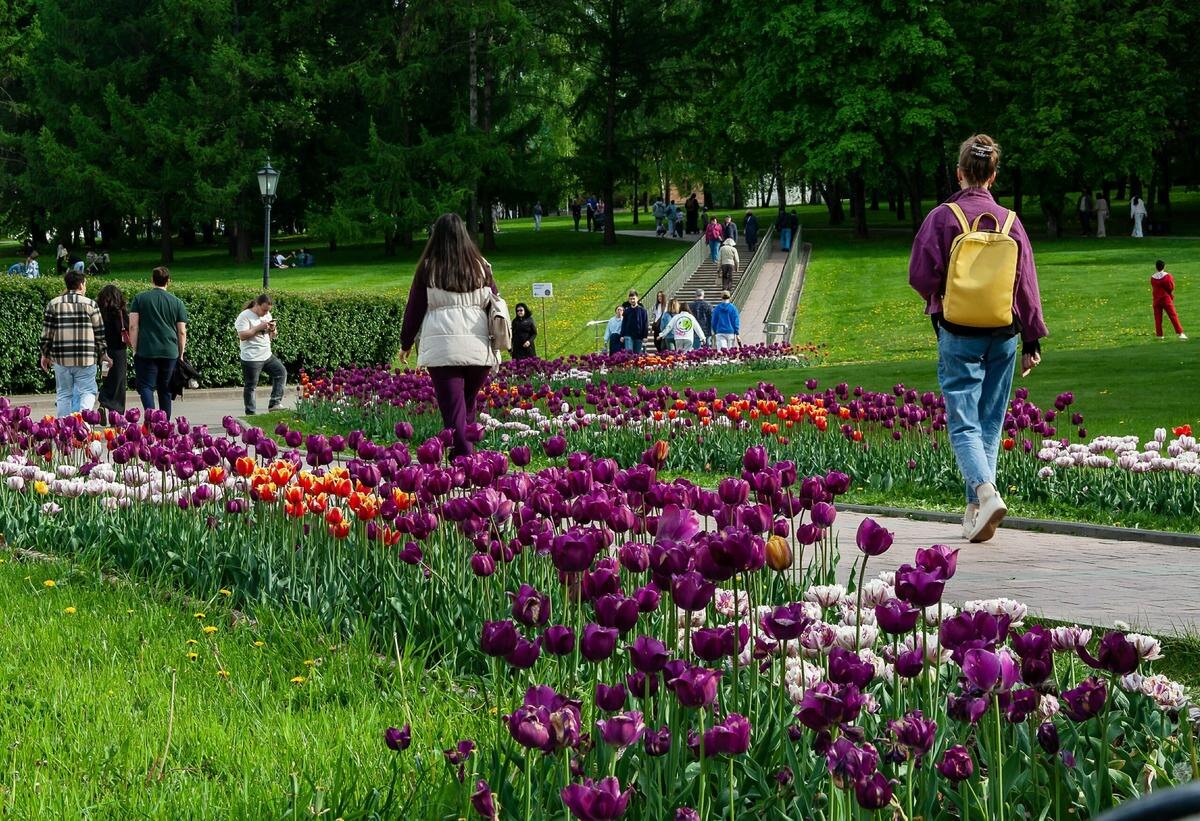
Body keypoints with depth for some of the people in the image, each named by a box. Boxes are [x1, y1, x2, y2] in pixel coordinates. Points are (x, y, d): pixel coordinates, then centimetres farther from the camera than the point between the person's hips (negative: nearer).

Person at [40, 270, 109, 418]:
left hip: (61, 358, 2)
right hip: (86, 359, -2)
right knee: (87, 391, 3)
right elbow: (99, 332, 2)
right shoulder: (90, 304, -1)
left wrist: (45, 354, 14)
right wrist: (103, 354, 14)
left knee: (63, 394, 10)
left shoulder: (53, 304, 4)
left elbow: (47, 333, 4)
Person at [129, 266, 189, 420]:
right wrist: (181, 354, 15)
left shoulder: (140, 299, 3)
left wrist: (135, 349, 2)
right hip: (170, 352, 2)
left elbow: (133, 326, -3)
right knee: (165, 390, 11)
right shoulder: (176, 302, 6)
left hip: (146, 351, -2)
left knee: (146, 386, -2)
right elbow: (182, 332, 7)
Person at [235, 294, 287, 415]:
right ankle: (251, 413, 5)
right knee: (250, 387, -1)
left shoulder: (267, 315, 11)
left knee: (281, 372, 1)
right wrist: (259, 327, -22)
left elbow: (272, 336, 18)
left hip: (267, 355, 7)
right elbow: (242, 336, -21)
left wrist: (273, 330, -6)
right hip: (251, 358, -7)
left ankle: (274, 404, 2)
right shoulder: (245, 316, -11)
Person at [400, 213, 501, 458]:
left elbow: (414, 308, 7)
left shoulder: (428, 269, 2)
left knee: (454, 412, -5)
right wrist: (496, 344, 26)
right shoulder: (481, 267, 9)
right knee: (468, 409, 15)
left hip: (442, 349, -3)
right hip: (479, 349, 3)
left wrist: (406, 344, 20)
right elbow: (494, 305, 15)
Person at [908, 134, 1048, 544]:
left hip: (958, 335, -3)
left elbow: (921, 275, -9)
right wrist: (1033, 341, 10)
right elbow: (1027, 284, 4)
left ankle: (986, 492, -27)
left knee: (963, 422, -4)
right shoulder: (1010, 221, 2)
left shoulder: (942, 218, -7)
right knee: (991, 423, 11)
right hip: (1004, 336, 3)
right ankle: (976, 511, 13)